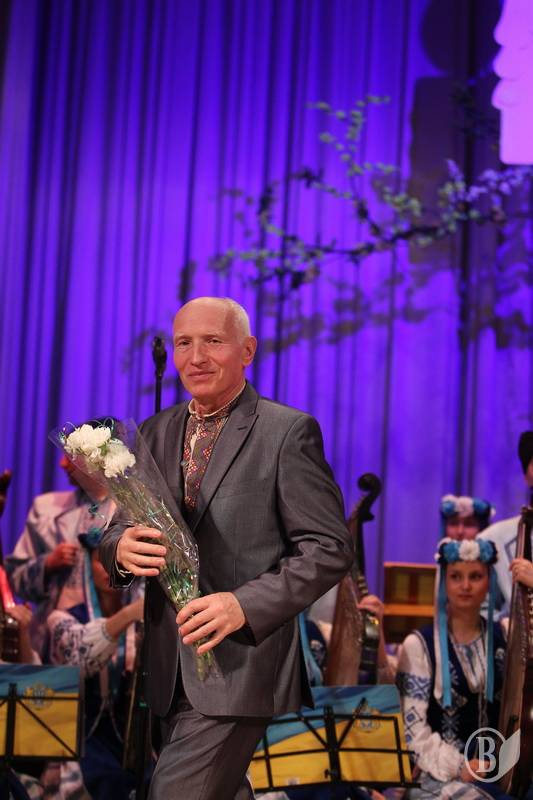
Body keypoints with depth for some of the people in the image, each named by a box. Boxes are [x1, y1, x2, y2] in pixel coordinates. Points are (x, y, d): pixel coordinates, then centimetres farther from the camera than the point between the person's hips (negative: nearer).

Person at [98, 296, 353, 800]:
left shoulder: (289, 432, -7)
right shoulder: (155, 432, 10)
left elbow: (329, 549, -10)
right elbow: (122, 526, 12)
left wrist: (244, 605, -23)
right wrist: (121, 548, -13)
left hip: (241, 660, -6)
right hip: (171, 664, 6)